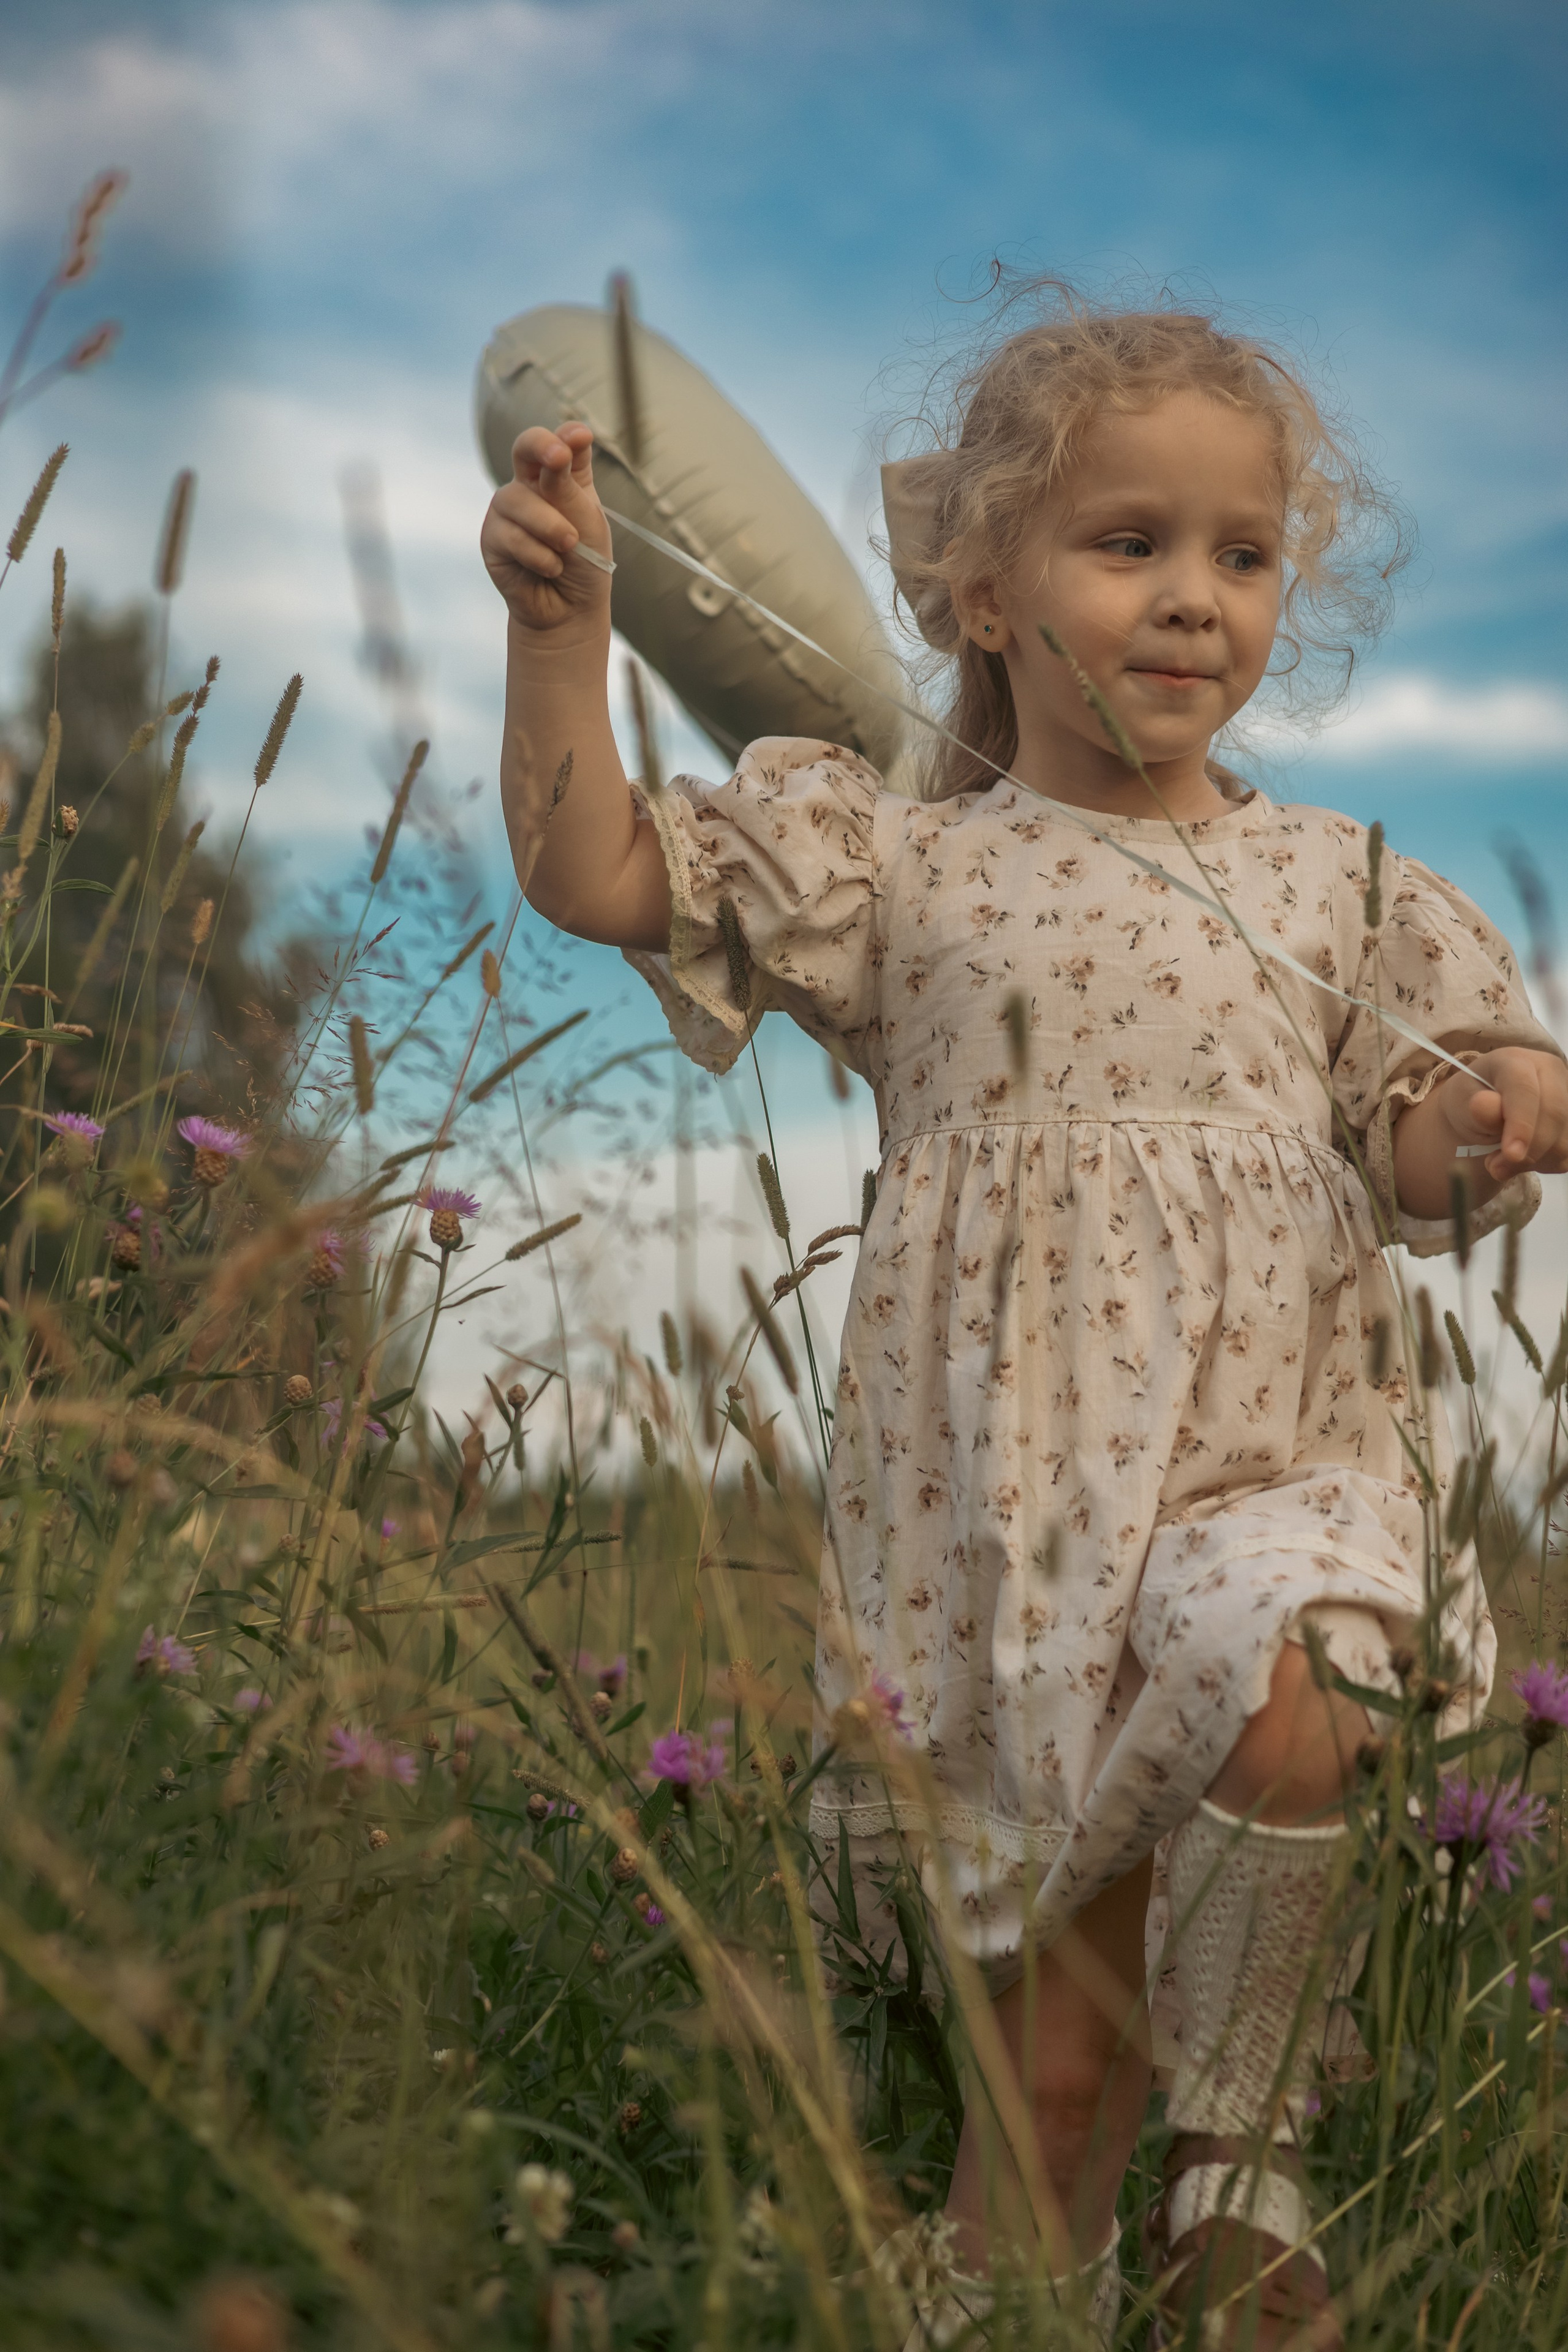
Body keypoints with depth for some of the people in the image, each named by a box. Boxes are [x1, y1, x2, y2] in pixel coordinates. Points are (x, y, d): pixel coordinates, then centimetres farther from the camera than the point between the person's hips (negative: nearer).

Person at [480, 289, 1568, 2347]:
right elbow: (595, 875, -1)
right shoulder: (904, 868, 5)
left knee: (1284, 1711, -32)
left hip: (1281, 1450, 1)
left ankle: (1240, 2149, -9)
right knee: (1058, 2036, 2)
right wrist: (560, 627, -12)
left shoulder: (1329, 885, 12)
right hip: (1016, 1482, -1)